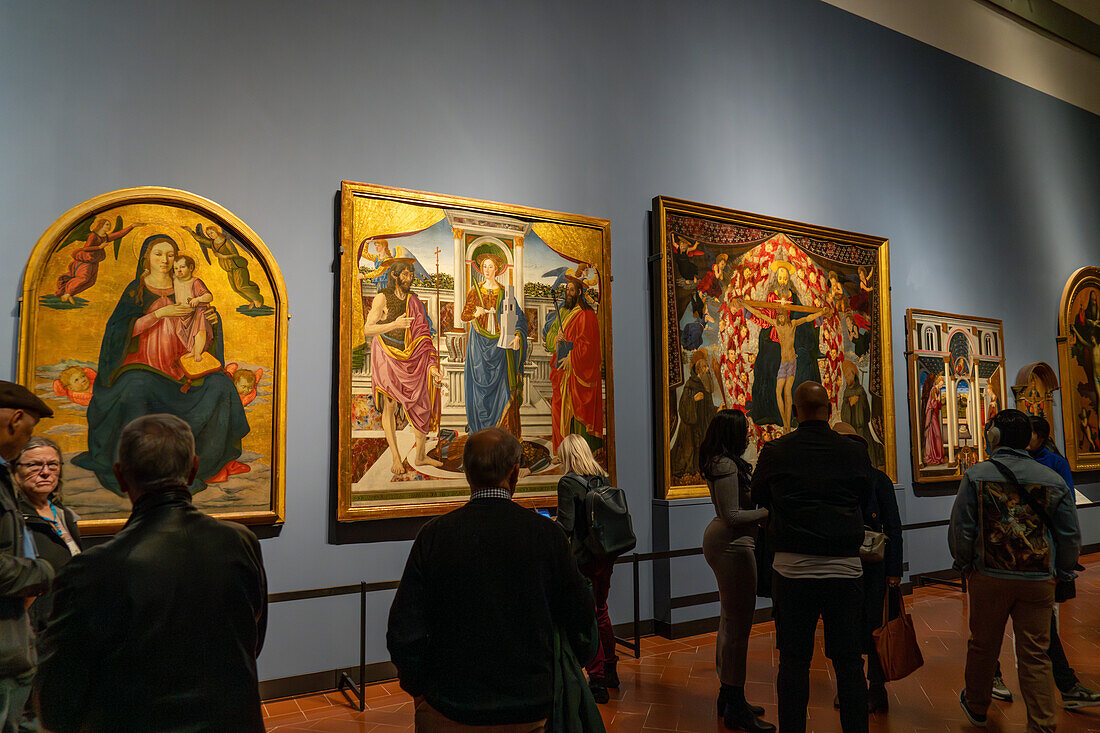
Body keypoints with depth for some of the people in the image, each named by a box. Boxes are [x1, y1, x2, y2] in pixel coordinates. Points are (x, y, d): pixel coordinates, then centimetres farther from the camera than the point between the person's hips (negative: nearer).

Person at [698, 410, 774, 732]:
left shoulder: (720, 462, 13)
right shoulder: (726, 465, -18)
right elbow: (731, 516, -21)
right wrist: (769, 512, -17)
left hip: (721, 540, 11)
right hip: (732, 545, -11)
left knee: (730, 620, 18)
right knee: (738, 623, -5)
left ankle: (728, 696, 29)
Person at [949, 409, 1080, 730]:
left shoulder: (976, 475, -7)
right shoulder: (1054, 480, 0)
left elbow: (960, 529, -7)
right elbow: (1071, 537, 5)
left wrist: (965, 566, 8)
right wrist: (1060, 573, 18)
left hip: (989, 577, -1)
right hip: (1039, 581, 1)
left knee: (983, 645, 14)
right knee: (1035, 655, 8)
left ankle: (976, 706, 33)